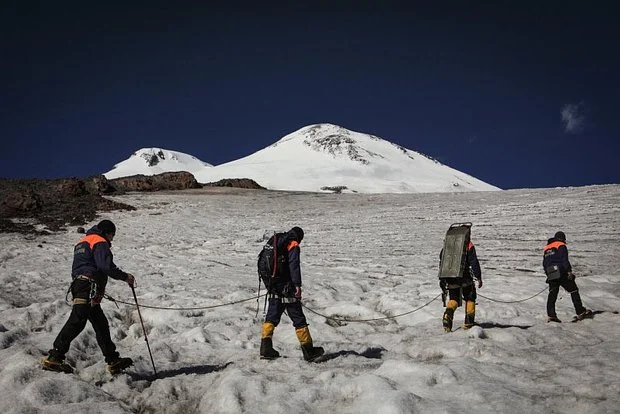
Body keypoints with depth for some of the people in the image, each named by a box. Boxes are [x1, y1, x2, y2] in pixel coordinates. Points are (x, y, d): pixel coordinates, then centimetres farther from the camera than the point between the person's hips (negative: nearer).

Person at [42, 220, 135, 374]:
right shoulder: (100, 243, -2)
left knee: (101, 325, 11)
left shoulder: (82, 242, 28)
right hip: (89, 287, -11)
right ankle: (54, 357, -20)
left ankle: (113, 361, 14)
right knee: (77, 321, -16)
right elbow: (107, 266, -16)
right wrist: (125, 276, -6)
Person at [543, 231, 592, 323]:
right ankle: (581, 313, 4)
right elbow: (564, 260, -12)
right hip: (562, 273, -6)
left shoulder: (546, 248, 21)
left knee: (552, 295, 6)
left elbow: (544, 264, 20)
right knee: (574, 291, 4)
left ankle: (551, 315, -3)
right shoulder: (561, 246, 1)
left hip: (551, 276, 6)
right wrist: (569, 271, -16)